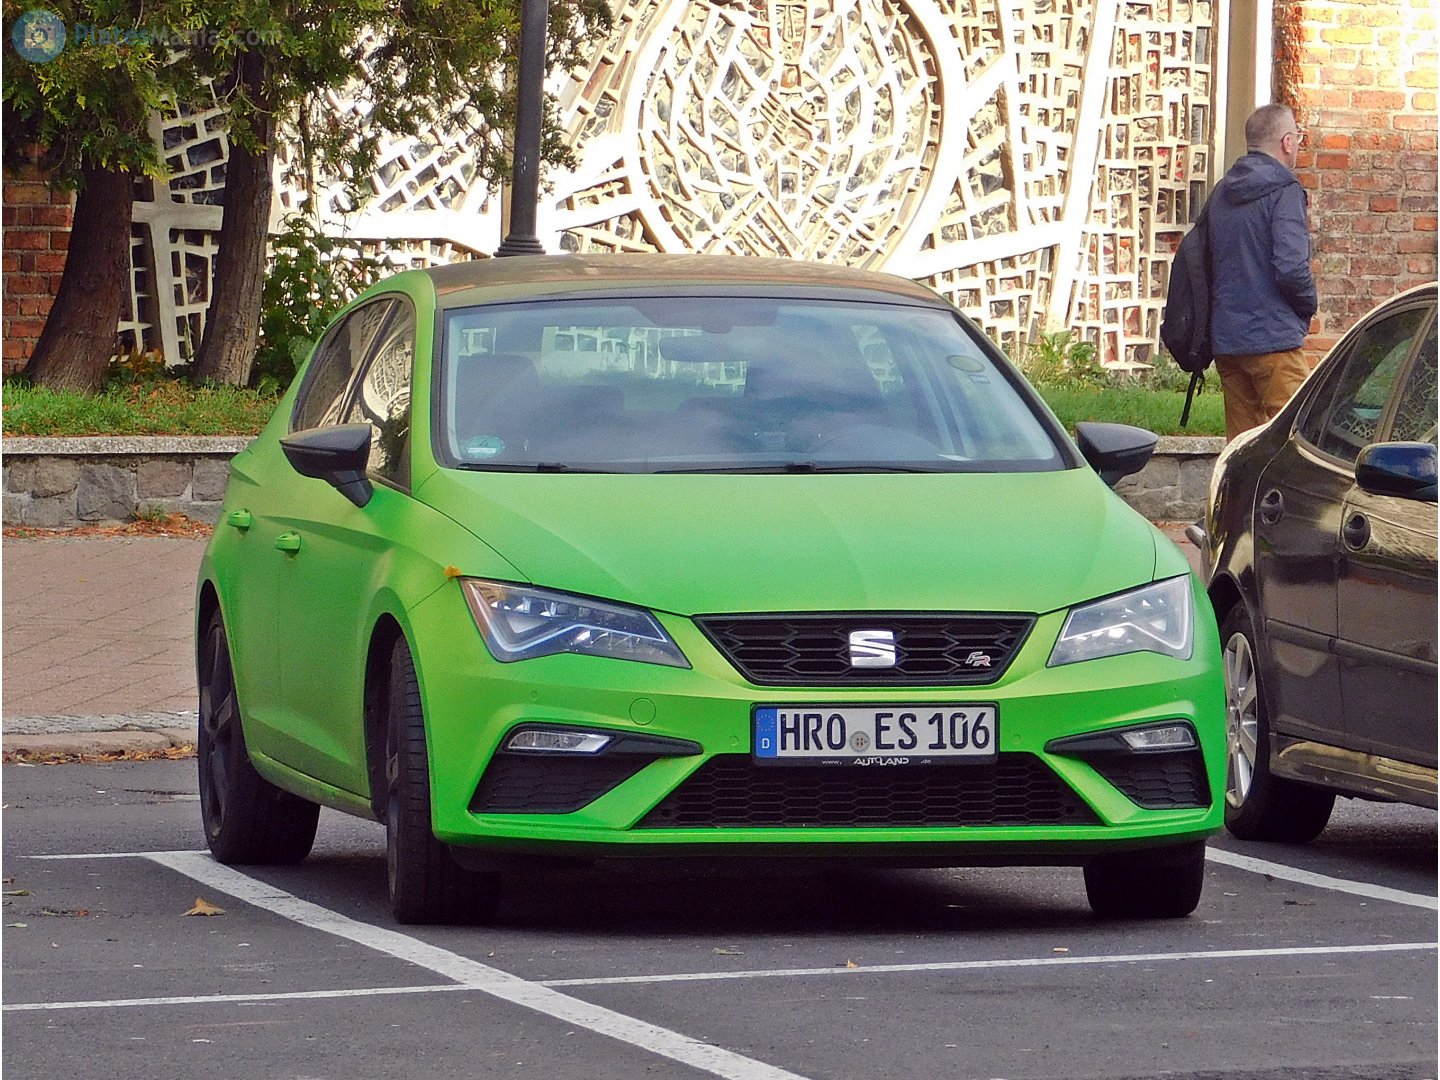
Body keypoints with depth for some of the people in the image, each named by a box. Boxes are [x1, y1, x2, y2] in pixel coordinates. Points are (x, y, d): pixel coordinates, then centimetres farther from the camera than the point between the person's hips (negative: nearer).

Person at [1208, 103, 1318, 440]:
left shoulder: (1221, 193, 13)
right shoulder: (1284, 191, -10)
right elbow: (1291, 268, -19)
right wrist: (1309, 303, 0)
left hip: (1224, 338, 8)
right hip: (1272, 337, -8)